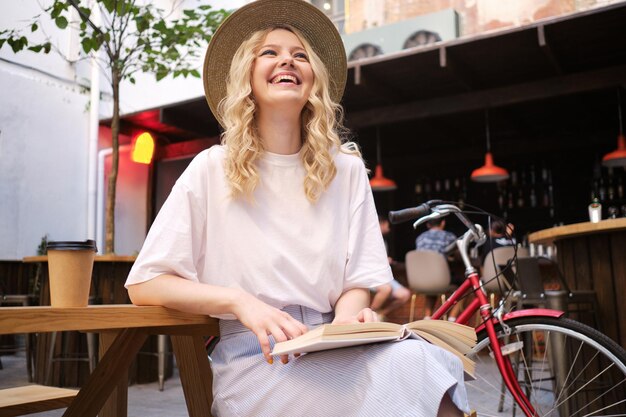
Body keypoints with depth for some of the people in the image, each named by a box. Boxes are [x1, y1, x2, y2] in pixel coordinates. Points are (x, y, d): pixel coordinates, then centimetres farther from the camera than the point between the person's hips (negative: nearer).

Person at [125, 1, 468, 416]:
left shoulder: (346, 169, 9)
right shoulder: (213, 169, 1)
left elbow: (358, 280, 9)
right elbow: (144, 284, -2)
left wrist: (345, 321, -15)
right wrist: (239, 301, -18)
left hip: (330, 350, 4)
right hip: (251, 356, -3)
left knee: (423, 358, -30)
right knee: (405, 371, -32)